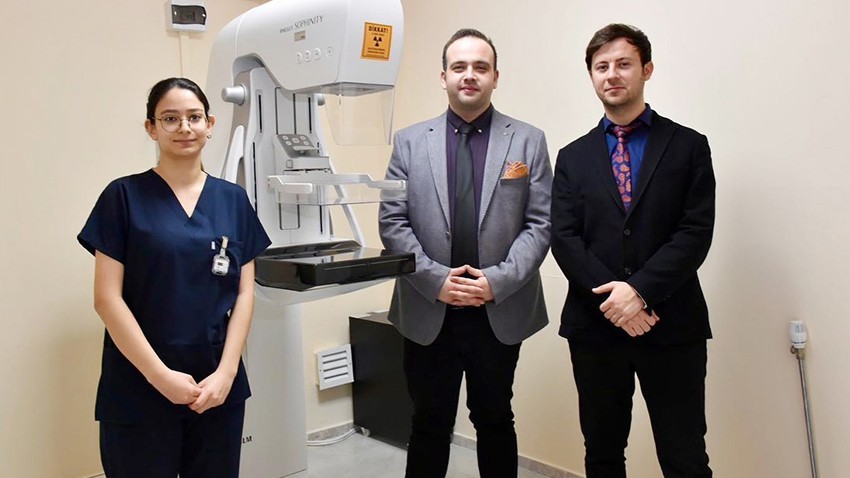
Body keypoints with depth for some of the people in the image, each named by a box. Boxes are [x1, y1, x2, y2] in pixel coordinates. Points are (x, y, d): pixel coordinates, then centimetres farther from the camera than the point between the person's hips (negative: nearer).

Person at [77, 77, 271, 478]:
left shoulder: (233, 199, 6)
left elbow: (244, 293, 4)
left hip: (217, 386, 3)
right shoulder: (124, 196, -3)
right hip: (139, 389, -3)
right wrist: (159, 375, -12)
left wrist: (226, 372, -6)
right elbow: (107, 298, -6)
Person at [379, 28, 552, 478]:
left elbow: (541, 223, -3)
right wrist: (435, 279, -12)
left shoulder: (528, 141, 2)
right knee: (430, 424, 13)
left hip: (501, 311, 0)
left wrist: (498, 281, -15)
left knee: (495, 421, 15)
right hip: (428, 311, 1)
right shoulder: (410, 141, 4)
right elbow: (392, 223, -1)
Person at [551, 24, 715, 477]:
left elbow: (696, 233, -5)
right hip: (594, 324, 2)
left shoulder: (688, 146, 4)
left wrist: (640, 290, -17)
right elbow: (564, 238, 0)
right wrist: (612, 299, -14)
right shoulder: (573, 157, 10)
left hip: (672, 325, -2)